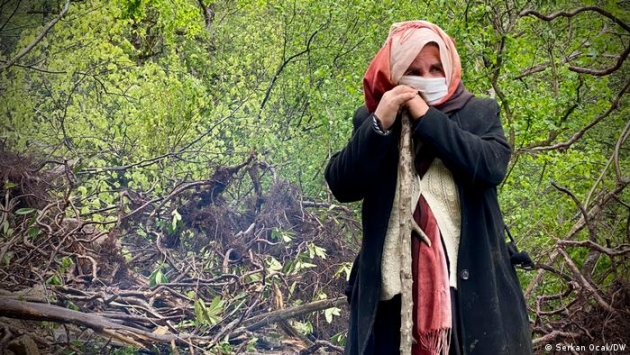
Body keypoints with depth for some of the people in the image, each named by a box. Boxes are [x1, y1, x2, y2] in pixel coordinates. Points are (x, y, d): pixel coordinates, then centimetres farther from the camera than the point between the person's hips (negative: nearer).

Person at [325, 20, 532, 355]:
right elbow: (341, 186, -3)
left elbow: (492, 167, -11)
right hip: (391, 285, 1)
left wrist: (426, 118, -11)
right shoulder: (370, 119, 9)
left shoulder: (480, 112, 8)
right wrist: (379, 124, -14)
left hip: (471, 283, 0)